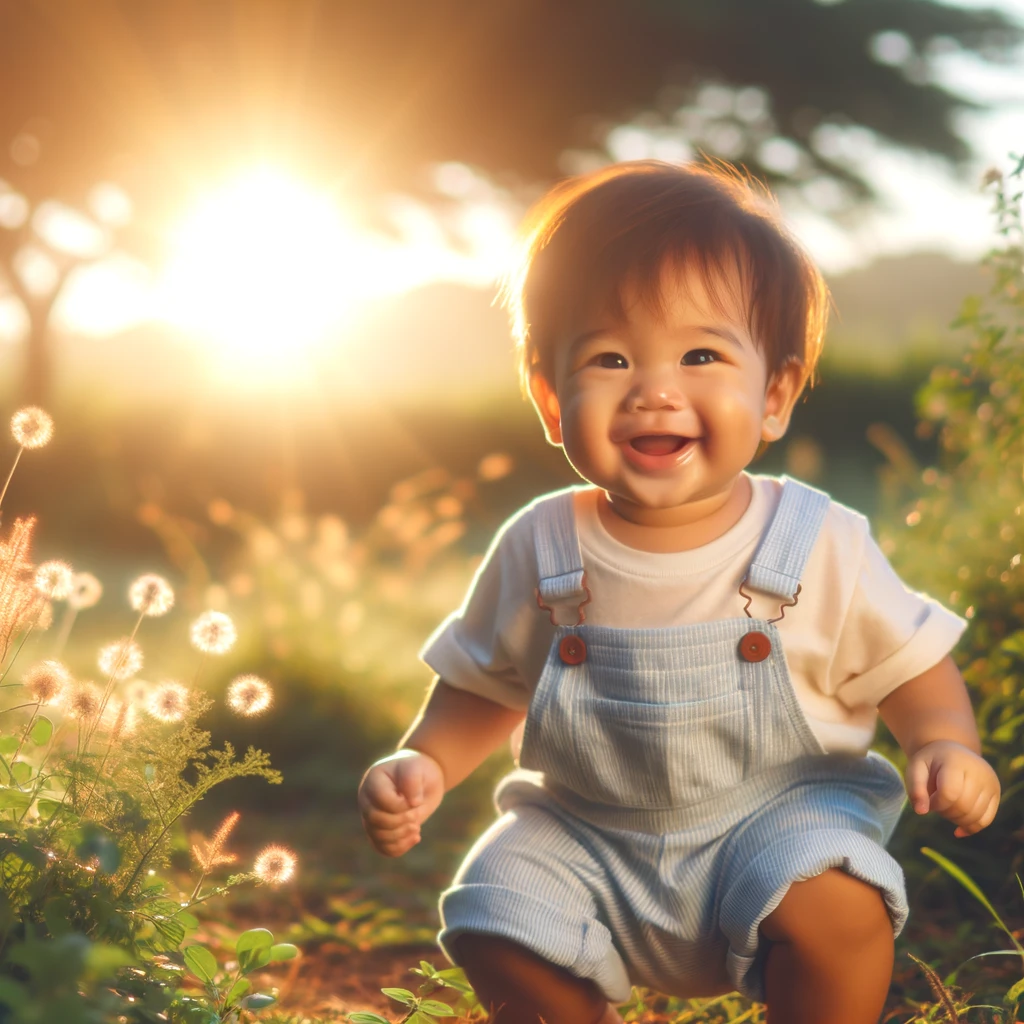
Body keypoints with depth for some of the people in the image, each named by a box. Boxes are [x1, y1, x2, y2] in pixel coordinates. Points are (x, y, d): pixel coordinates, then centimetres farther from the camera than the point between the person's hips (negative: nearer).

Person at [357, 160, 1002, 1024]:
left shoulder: (822, 546, -11)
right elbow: (487, 688, 8)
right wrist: (423, 765, -9)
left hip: (780, 813, -2)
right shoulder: (539, 552, -7)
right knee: (499, 926, -16)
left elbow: (915, 669, -1)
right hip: (588, 839, 3)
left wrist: (946, 744, -21)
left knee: (831, 911, -29)